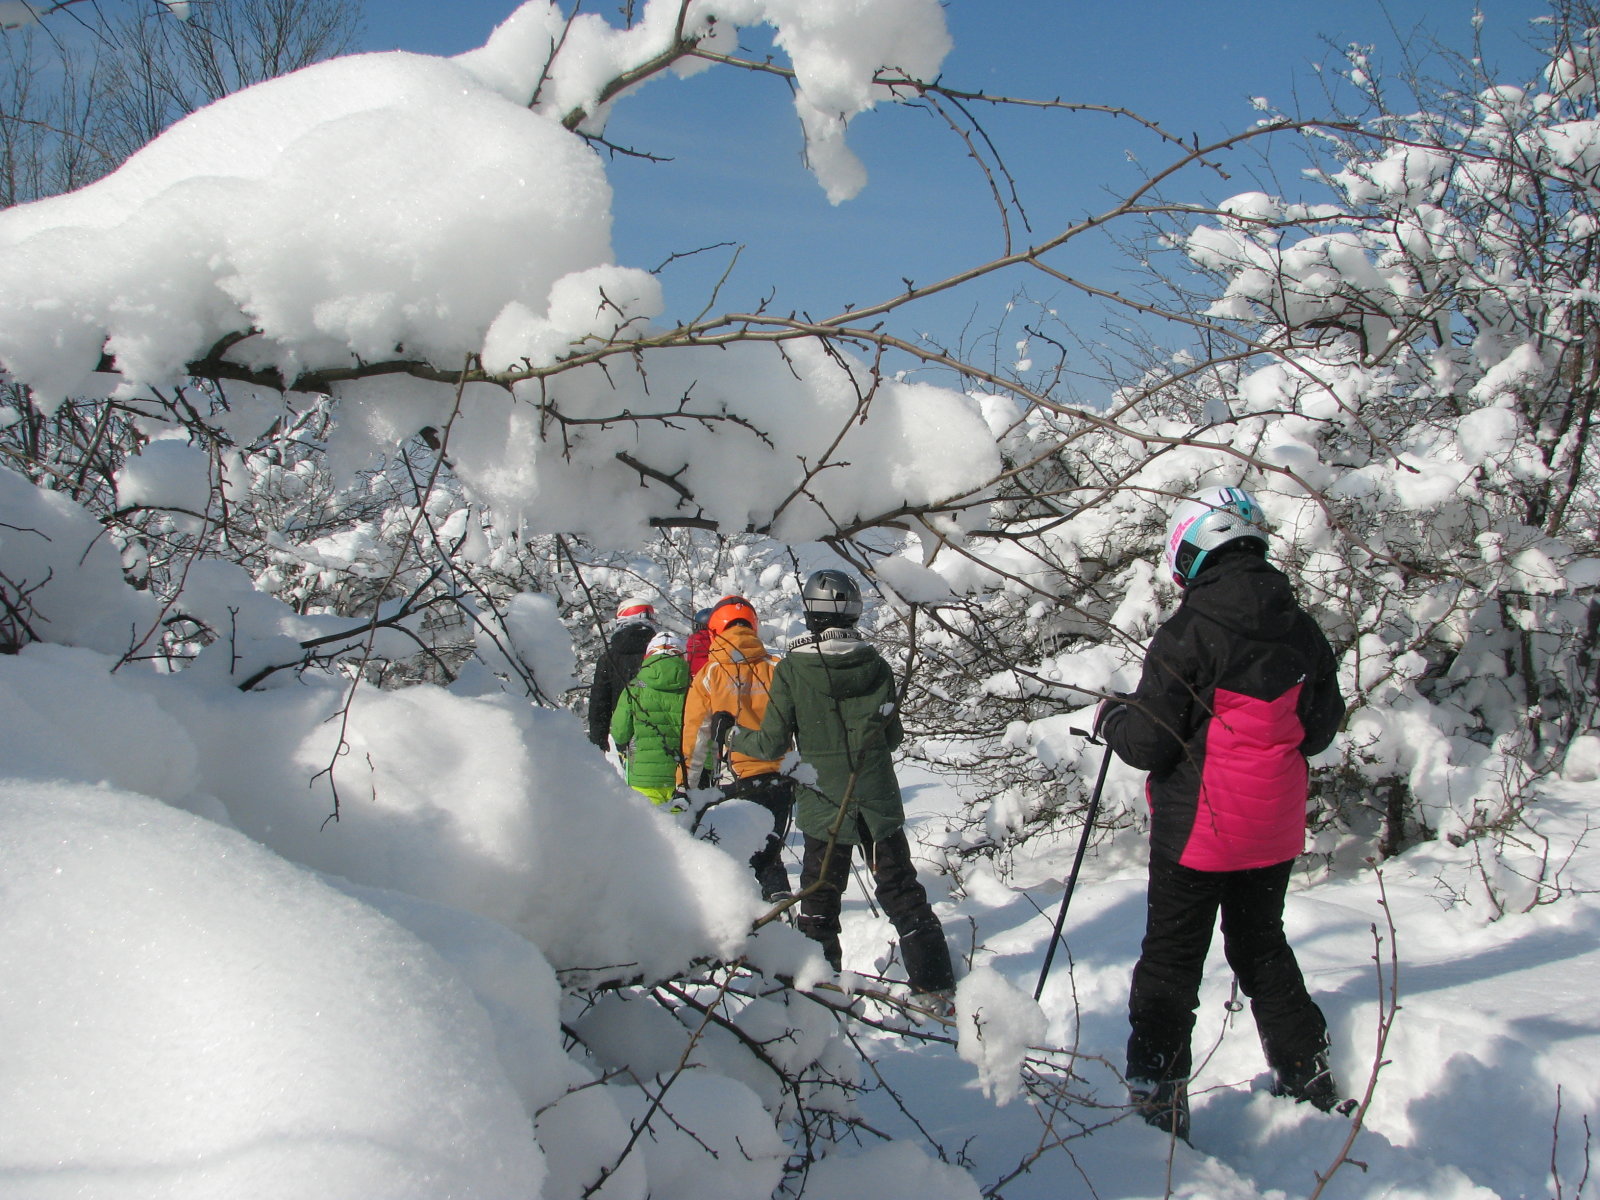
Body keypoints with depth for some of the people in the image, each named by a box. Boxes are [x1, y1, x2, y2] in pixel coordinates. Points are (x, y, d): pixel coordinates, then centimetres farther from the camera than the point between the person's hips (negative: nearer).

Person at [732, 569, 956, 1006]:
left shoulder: (792, 668, -9)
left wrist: (737, 739, 14)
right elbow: (893, 737, 6)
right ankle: (935, 986, 15)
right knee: (902, 892, 12)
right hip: (880, 801, 2)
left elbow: (772, 743, -6)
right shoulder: (876, 665, -2)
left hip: (824, 803, -2)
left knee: (820, 899, 11)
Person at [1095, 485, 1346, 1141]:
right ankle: (1308, 1075, 32)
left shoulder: (1188, 634, -19)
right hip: (1275, 831, 6)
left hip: (1197, 831, -6)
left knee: (1171, 961, 7)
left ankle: (1157, 1095, 12)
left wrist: (1111, 717, 2)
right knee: (1262, 947, 23)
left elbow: (1149, 744, -18)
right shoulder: (1301, 630, -1)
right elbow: (1321, 728, 10)